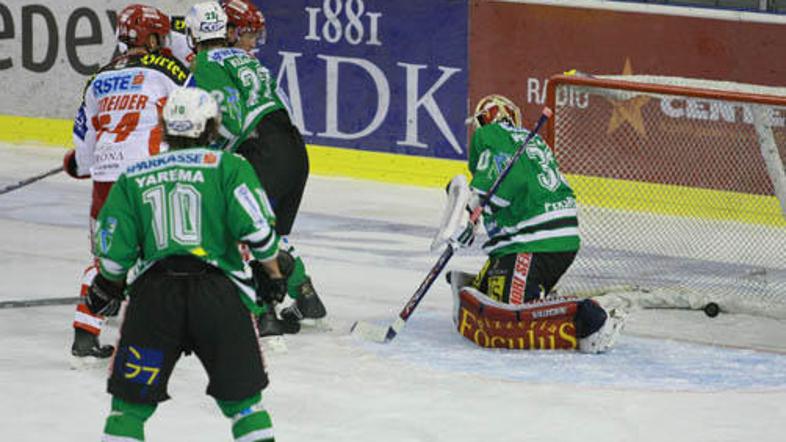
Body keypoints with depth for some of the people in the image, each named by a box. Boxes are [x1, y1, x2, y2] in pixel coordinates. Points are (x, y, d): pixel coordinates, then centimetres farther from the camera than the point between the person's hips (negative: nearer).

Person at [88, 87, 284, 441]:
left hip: (153, 292, 1)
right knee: (241, 398, 9)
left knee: (132, 400, 8)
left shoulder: (133, 177, 12)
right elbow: (257, 229, -5)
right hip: (220, 292, -1)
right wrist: (274, 274, 10)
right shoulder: (228, 167, 5)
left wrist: (106, 290, 27)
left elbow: (115, 250, 9)